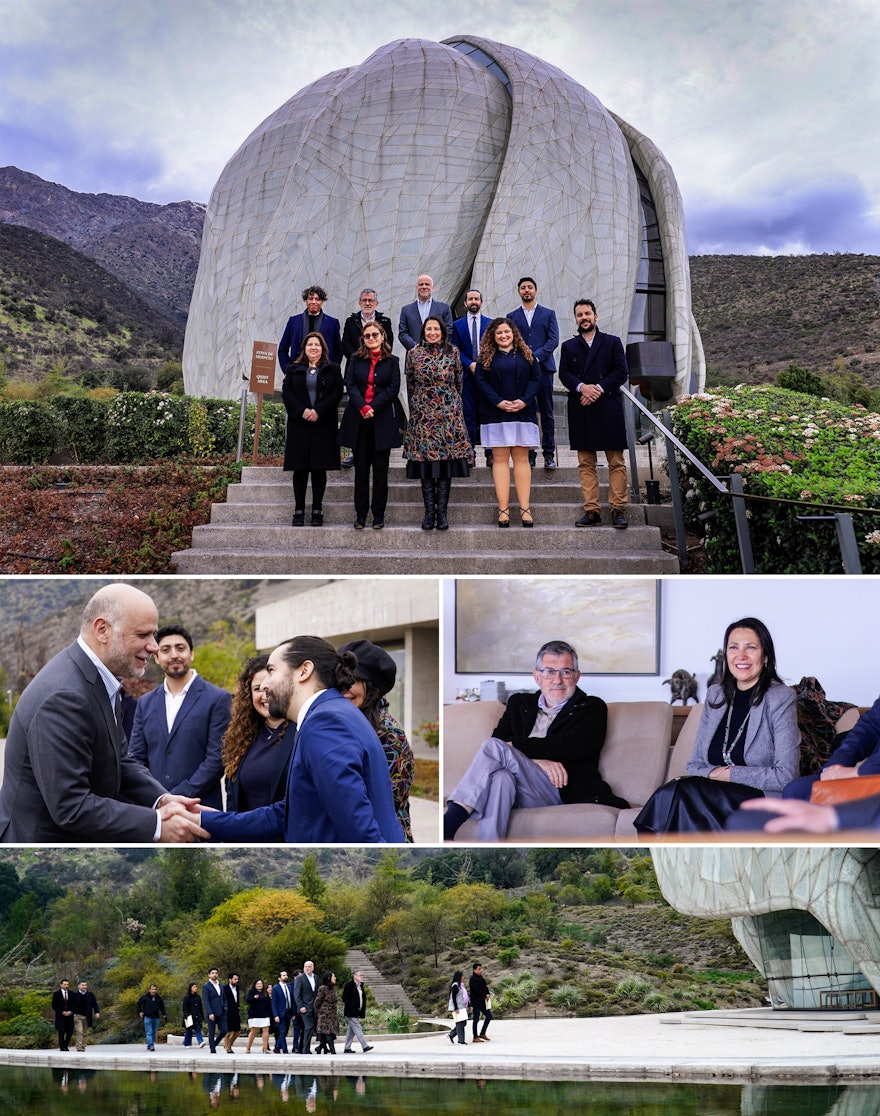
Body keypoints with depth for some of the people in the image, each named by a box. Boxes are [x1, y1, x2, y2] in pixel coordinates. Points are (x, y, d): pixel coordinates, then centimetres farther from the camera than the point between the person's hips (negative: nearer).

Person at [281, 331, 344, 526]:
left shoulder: (332, 369, 8)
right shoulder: (294, 369, 10)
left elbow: (337, 393, -2)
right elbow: (286, 393, 2)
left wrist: (319, 411, -13)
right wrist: (301, 411, -12)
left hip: (324, 424, -1)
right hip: (299, 424, 1)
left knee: (320, 468, 0)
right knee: (299, 468, 0)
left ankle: (317, 510, 5)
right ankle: (299, 510, 5)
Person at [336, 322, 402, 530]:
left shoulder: (392, 362, 6)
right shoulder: (356, 360, 10)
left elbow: (393, 388, -2)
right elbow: (350, 385, 1)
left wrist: (373, 407, -12)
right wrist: (362, 407, -14)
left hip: (382, 420, -1)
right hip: (359, 420, 1)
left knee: (380, 469, 1)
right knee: (361, 468, 4)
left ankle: (378, 515, 6)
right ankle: (360, 515, 7)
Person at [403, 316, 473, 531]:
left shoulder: (452, 352, 4)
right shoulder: (414, 354, 5)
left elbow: (458, 383, 12)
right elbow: (410, 385, 12)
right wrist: (416, 406, 12)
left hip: (449, 415, 0)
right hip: (422, 415, 0)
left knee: (446, 463, -2)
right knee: (425, 463, -1)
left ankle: (442, 512, 2)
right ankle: (429, 511, 4)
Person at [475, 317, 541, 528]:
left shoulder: (525, 354, 10)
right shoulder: (486, 357, 7)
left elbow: (536, 378, 4)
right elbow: (481, 381, -1)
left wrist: (524, 400, -11)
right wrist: (498, 402, -14)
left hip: (522, 413, 1)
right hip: (495, 415, -1)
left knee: (521, 459, 0)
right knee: (500, 459, -3)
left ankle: (525, 509, -1)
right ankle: (503, 509, -4)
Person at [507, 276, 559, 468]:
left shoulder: (548, 314, 11)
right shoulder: (512, 316, 14)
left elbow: (553, 339, 1)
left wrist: (536, 356, -12)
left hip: (543, 367, -1)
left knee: (547, 412, 0)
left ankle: (549, 454, 3)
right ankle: (528, 454, 4)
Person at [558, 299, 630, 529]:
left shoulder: (612, 342, 10)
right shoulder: (568, 346, 16)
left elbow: (621, 372, 2)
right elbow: (564, 374, 5)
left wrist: (599, 388, -11)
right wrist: (582, 387, -14)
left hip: (608, 408, -2)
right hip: (580, 411, 2)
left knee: (616, 462, -3)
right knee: (585, 463, 1)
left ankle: (618, 509, -1)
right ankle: (591, 510, 2)